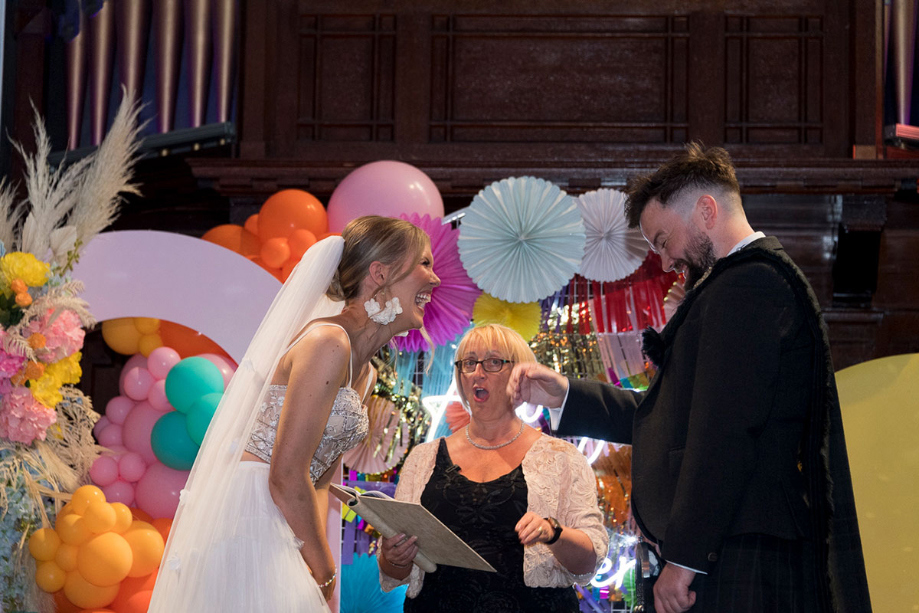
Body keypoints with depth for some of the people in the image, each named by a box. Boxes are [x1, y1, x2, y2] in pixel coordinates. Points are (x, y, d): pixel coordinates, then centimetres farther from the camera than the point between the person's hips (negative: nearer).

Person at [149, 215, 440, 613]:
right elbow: (286, 478, -18)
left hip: (279, 531, 10)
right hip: (245, 518, -10)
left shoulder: (364, 373, 15)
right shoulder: (327, 342, -15)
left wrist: (320, 560, 2)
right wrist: (326, 574, -7)